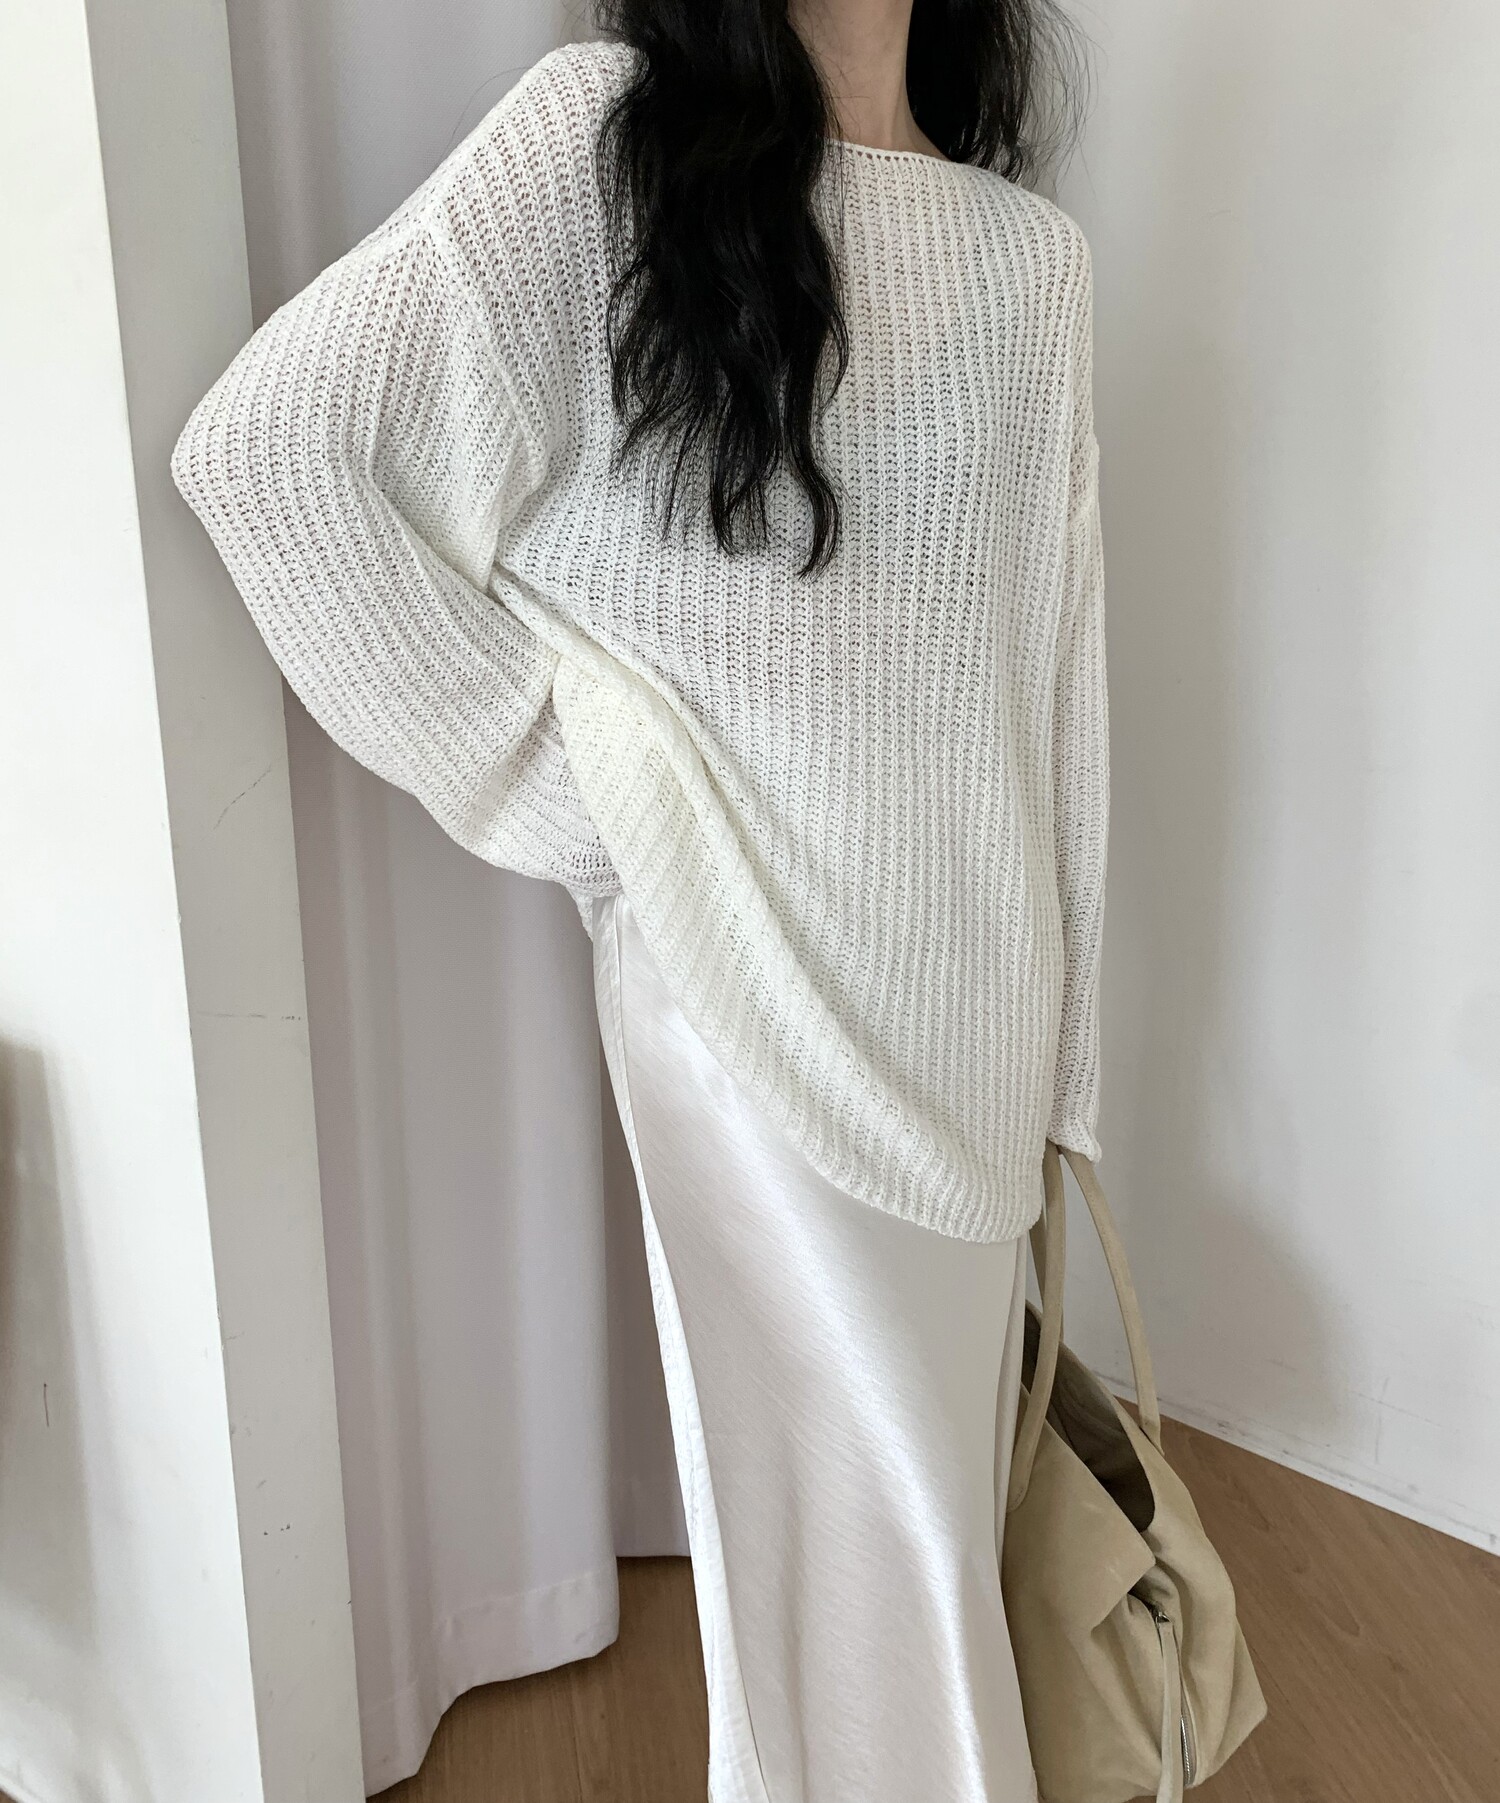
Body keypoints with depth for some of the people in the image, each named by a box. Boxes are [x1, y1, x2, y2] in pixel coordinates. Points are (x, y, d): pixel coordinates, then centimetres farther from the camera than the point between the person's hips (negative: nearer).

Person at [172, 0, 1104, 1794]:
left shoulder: (1033, 253, 7)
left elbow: (1053, 664, 8)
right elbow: (263, 438, -12)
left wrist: (1060, 1032, 9)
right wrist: (562, 786, -11)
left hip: (971, 971, 5)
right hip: (743, 955, -4)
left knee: (942, 1442, 20)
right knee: (853, 1461, 10)